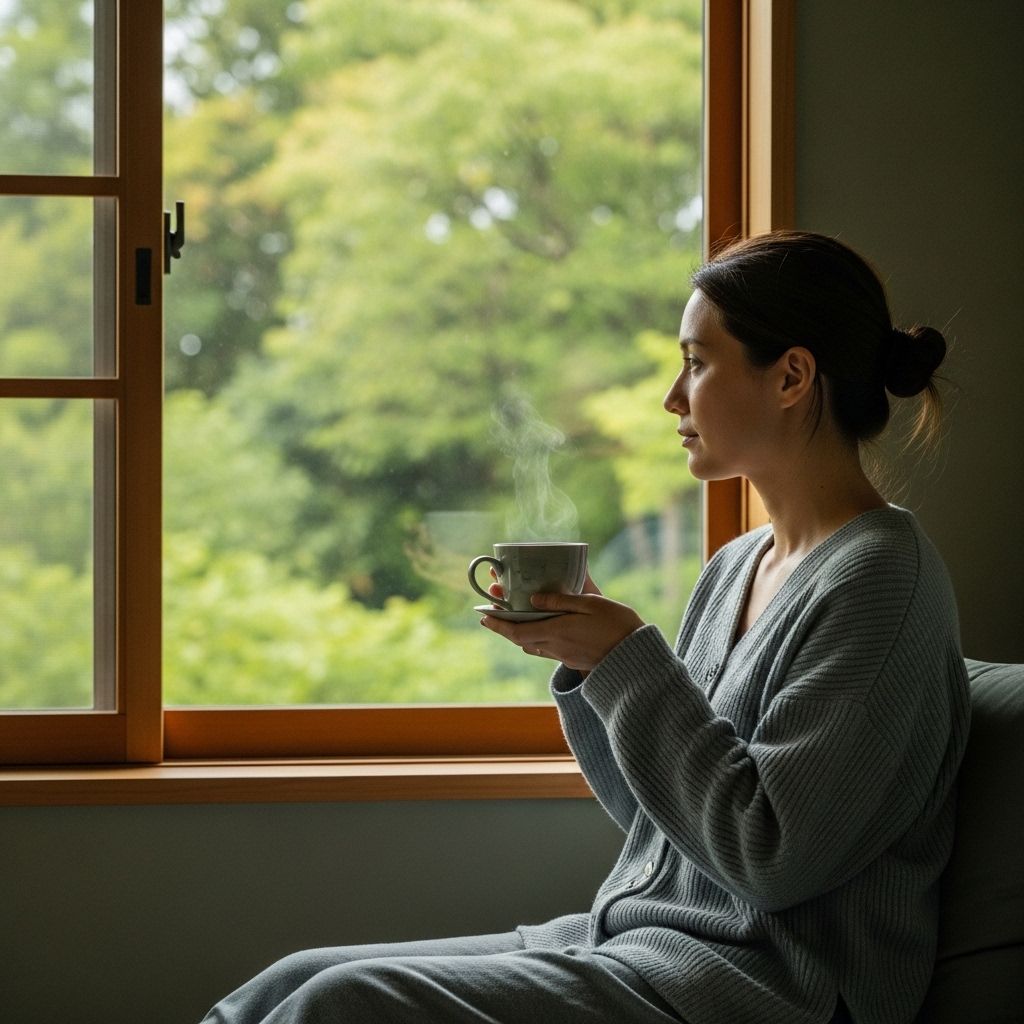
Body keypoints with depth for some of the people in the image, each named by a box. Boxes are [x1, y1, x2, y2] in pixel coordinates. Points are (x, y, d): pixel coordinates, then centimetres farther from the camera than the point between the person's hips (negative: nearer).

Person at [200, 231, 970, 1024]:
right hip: (637, 944, 9)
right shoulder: (736, 568, 14)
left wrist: (629, 660, -13)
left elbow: (771, 854, -19)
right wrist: (585, 656, 3)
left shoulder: (878, 579, -13)